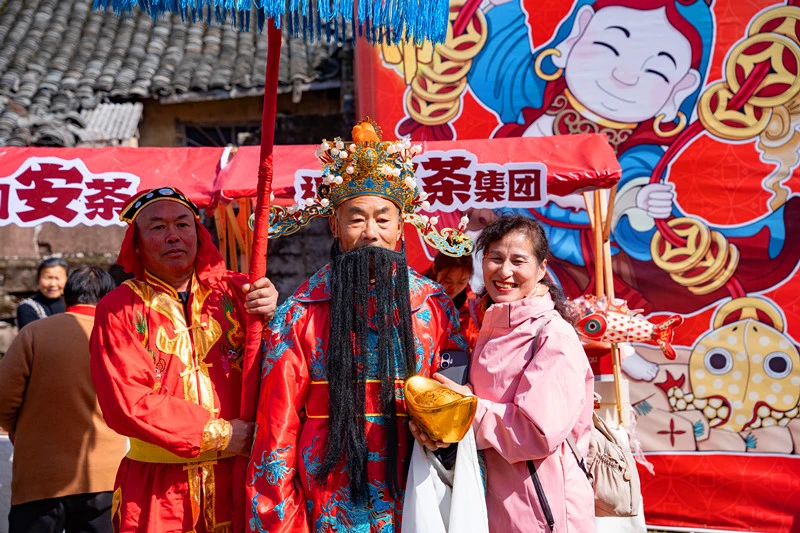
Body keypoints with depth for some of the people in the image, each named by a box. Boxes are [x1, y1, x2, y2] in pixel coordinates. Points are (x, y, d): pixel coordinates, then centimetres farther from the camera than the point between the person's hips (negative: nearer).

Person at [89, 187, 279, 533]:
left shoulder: (232, 291, 0)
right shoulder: (119, 309, -3)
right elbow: (128, 404, -11)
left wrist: (269, 319, -20)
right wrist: (218, 434, -12)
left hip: (236, 481, 1)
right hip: (159, 490, -1)